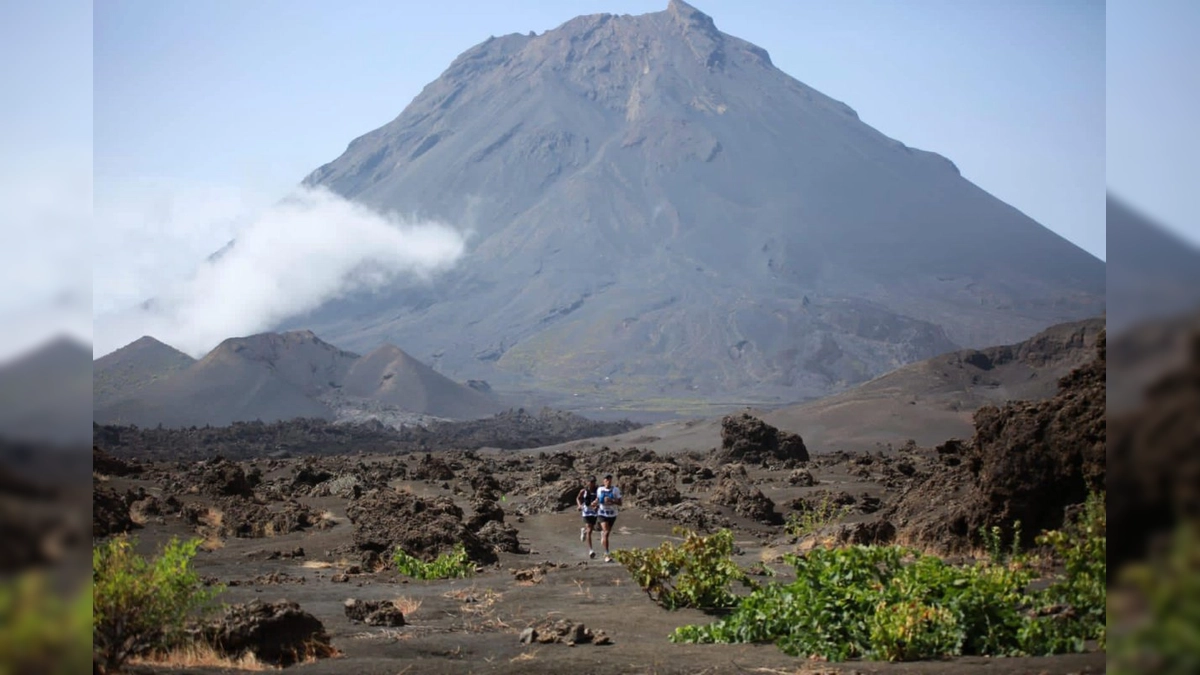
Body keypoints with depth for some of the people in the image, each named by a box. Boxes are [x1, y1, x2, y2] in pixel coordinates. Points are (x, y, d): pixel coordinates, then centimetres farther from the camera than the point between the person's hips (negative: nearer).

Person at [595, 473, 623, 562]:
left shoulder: (616, 490, -5)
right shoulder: (600, 490, 1)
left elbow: (620, 503, -9)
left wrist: (611, 501, -23)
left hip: (612, 514, 1)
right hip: (602, 513, -1)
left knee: (607, 533, 16)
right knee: (606, 532, -16)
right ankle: (607, 554, -19)